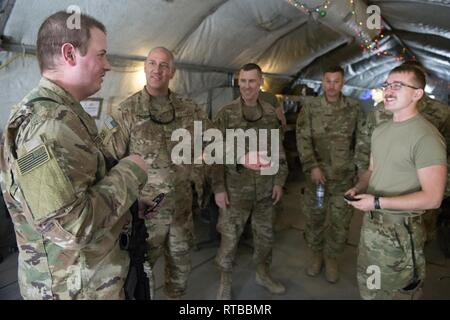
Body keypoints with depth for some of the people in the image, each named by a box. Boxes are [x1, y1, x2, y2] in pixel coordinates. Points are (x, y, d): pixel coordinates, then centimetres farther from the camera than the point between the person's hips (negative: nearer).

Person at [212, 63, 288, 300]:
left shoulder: (271, 114, 5)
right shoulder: (226, 114, -6)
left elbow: (279, 150, 10)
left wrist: (279, 181, 5)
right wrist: (218, 188, -11)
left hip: (265, 189, 4)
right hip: (235, 189, -3)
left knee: (265, 234, 17)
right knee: (229, 237, 7)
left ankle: (263, 273, 40)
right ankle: (225, 282, 27)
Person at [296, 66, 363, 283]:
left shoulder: (354, 108, 1)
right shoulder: (310, 107, -3)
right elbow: (303, 139, -8)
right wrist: (312, 167, -18)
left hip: (344, 176, 1)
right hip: (317, 173, 0)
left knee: (341, 221, 8)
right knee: (314, 217, 12)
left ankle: (331, 258, 31)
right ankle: (315, 254, 34)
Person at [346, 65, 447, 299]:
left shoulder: (426, 137, -19)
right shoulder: (380, 130, 8)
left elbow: (432, 198, -21)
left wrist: (378, 202, -23)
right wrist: (358, 188, -3)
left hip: (399, 231, -8)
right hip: (370, 223, 8)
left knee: (396, 292, 12)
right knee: (368, 288, 24)